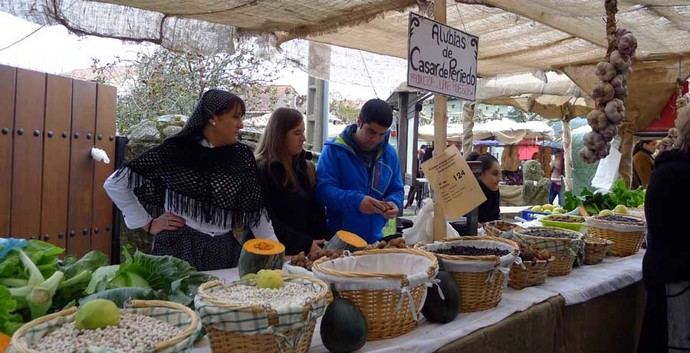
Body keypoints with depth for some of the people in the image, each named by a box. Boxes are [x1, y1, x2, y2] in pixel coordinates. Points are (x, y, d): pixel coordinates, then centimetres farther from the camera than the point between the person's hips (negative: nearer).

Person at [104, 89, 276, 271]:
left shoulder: (242, 155, 0)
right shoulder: (174, 151, -8)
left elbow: (255, 210, 2)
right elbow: (115, 183, -1)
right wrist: (148, 224, -2)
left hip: (227, 251, 3)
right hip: (180, 248, -2)